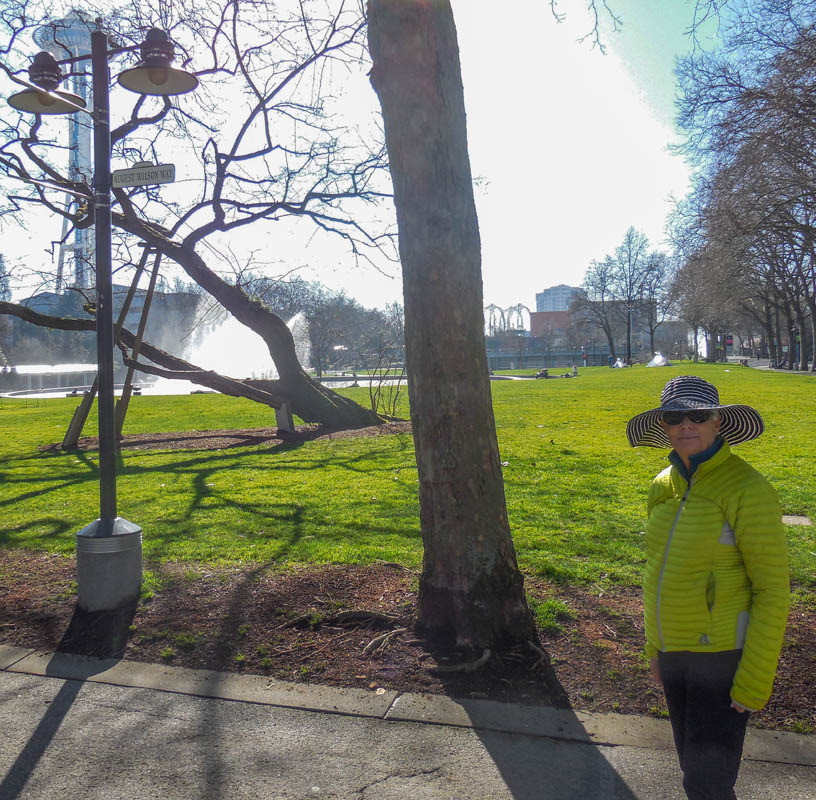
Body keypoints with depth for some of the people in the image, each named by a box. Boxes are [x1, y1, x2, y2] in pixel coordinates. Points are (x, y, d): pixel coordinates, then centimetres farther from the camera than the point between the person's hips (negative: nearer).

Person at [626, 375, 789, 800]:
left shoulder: (747, 489, -18)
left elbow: (773, 590, -16)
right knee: (692, 762, 20)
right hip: (676, 652, 6)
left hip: (726, 654, -6)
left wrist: (754, 682, -16)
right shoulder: (663, 486, 3)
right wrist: (655, 646, 16)